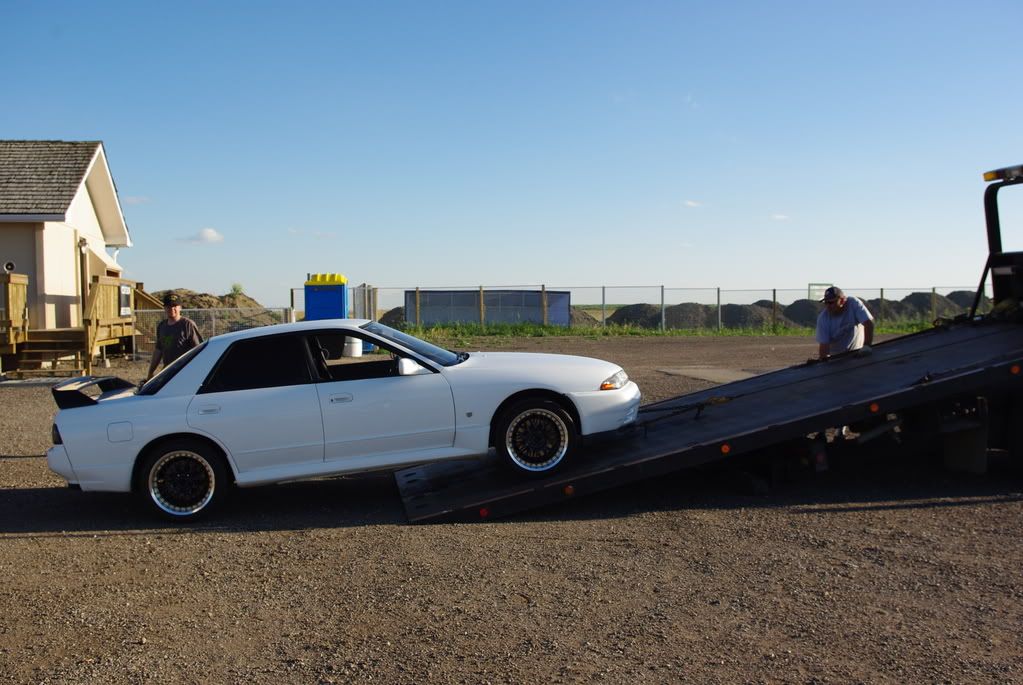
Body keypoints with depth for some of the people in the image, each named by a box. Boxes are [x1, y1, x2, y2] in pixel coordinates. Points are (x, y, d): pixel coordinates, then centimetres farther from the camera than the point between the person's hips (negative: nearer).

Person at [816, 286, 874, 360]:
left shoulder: (854, 303, -15)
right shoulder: (823, 319, -15)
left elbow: (868, 322, -21)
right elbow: (823, 344, -19)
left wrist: (867, 346, -30)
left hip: (858, 352, 0)